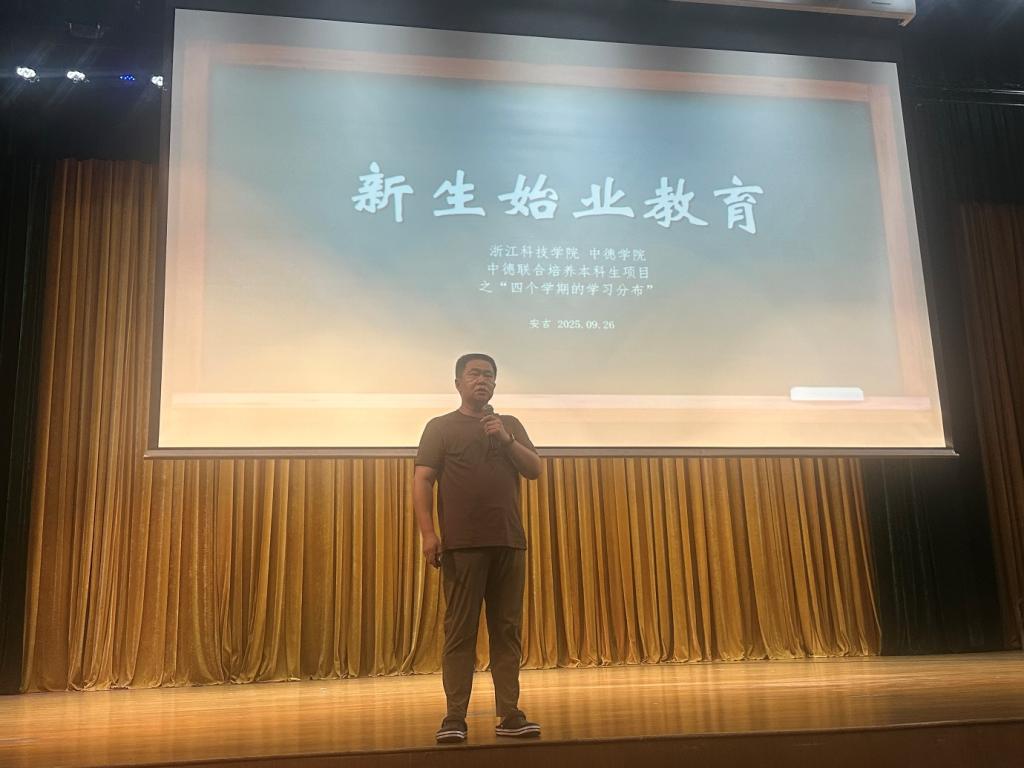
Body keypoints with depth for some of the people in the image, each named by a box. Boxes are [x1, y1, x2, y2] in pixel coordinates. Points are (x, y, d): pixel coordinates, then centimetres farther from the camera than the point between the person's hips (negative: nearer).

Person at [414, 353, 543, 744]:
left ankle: (509, 714, 7)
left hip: (509, 542, 4)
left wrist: (507, 439, -6)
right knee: (460, 630, -4)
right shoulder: (440, 427, 7)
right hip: (462, 545, -3)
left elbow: (535, 470, 9)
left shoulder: (510, 424, 18)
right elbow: (422, 480, -1)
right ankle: (455, 717, -2)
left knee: (507, 630, 3)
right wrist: (428, 532, -13)